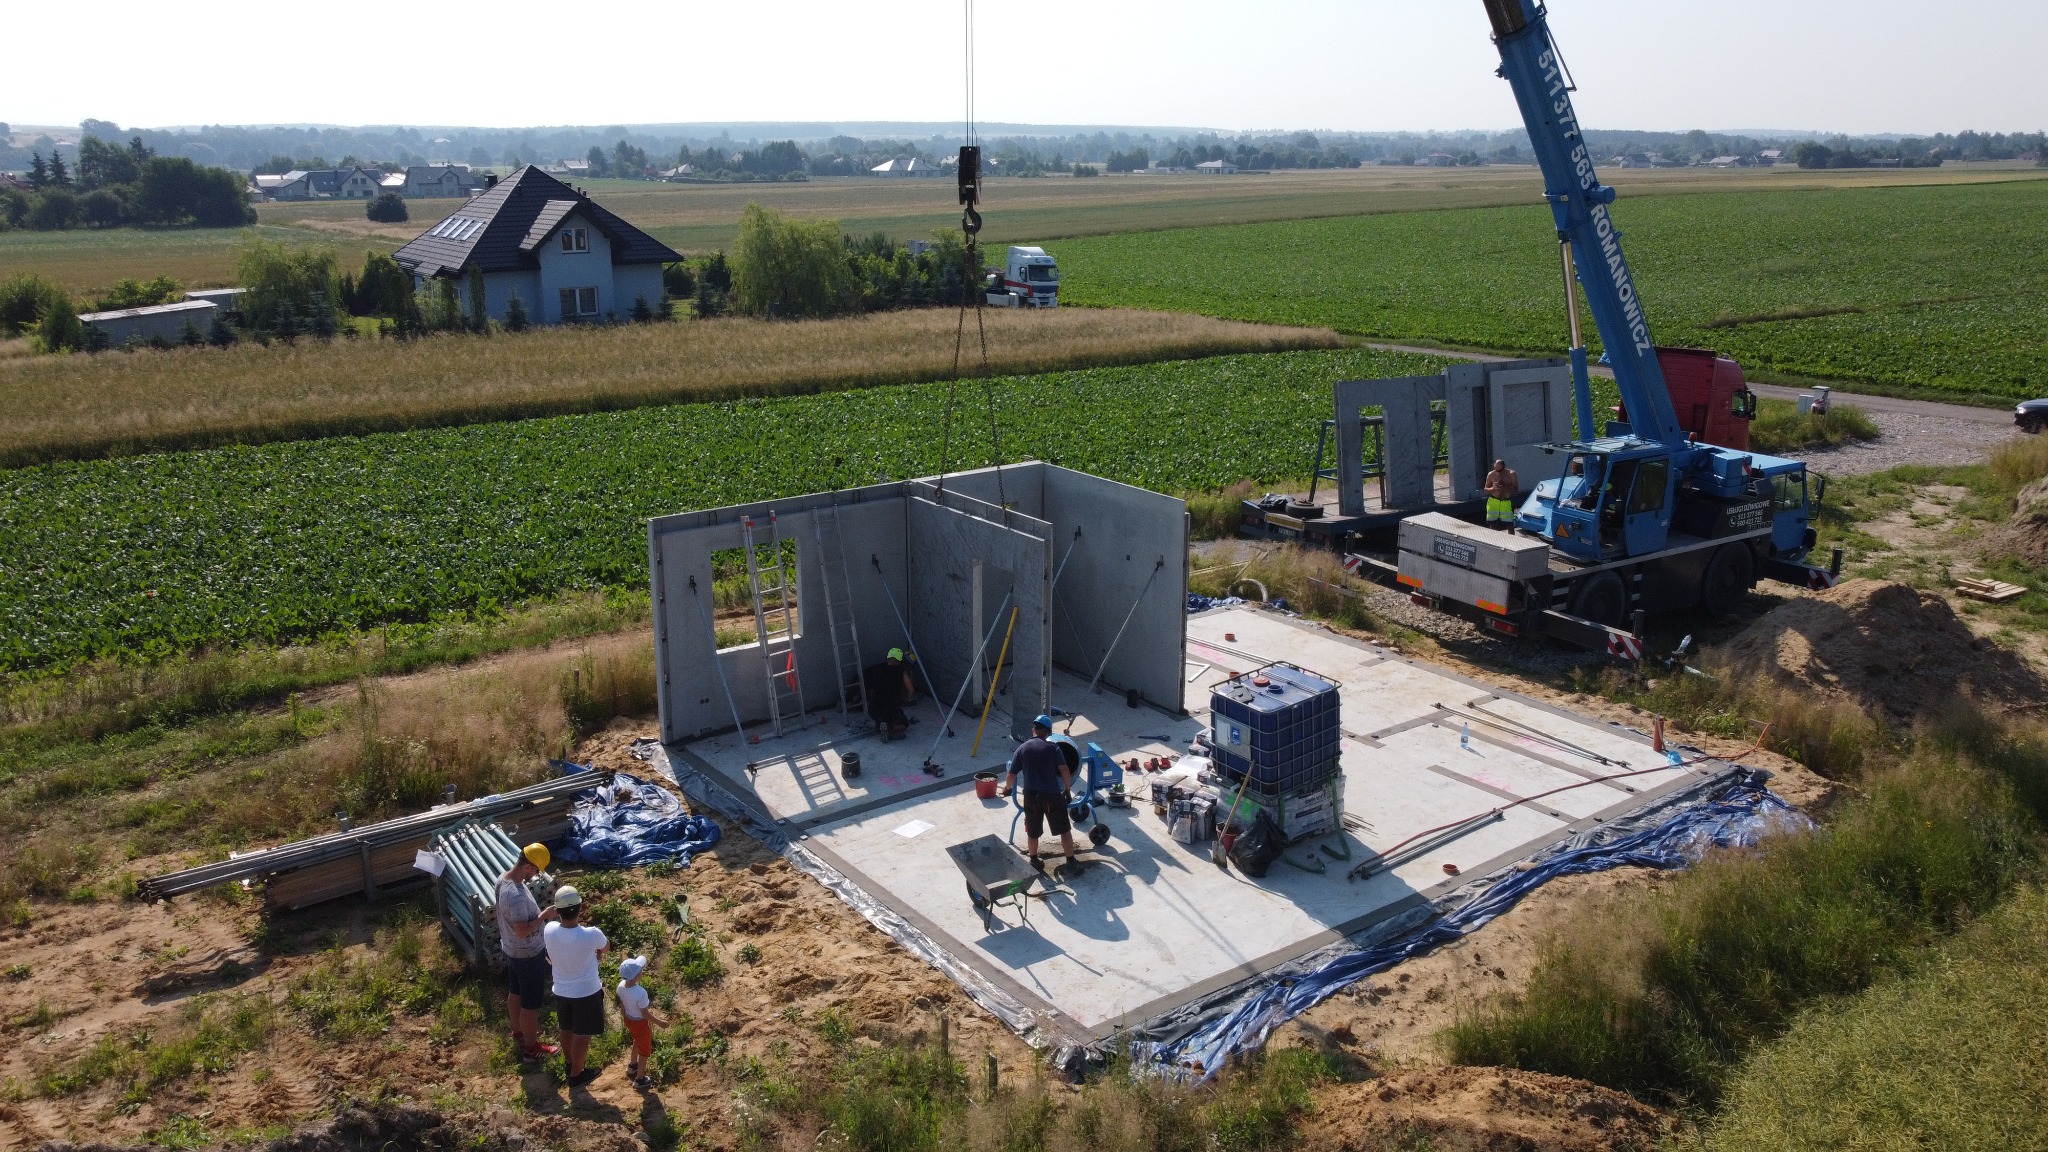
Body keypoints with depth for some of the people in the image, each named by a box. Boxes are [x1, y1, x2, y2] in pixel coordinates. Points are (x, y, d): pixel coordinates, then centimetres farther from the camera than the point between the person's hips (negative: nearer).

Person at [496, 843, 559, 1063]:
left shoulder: (503, 879, -6)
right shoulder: (516, 895, -37)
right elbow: (522, 931, -33)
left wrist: (537, 914, 12)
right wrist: (544, 916, -22)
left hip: (510, 949, 10)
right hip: (528, 955, -10)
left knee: (515, 993, 27)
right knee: (531, 1002, 9)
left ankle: (518, 1034, 47)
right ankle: (531, 1048, 25)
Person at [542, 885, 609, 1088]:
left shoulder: (549, 931, -20)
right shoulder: (591, 935, -32)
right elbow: (606, 946, -6)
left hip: (561, 991, 4)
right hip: (586, 993, -4)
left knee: (567, 1030, 27)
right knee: (582, 1035, 17)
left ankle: (569, 1063, 49)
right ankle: (576, 1075, 33)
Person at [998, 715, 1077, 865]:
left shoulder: (1021, 749, 4)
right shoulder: (1051, 747, -1)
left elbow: (1011, 776, 6)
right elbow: (1065, 771, -7)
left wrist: (1007, 788, 27)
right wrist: (1067, 790, 6)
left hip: (1031, 796, 2)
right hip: (1052, 795, -2)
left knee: (1032, 832, 18)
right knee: (1064, 830, 10)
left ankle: (1034, 862, 30)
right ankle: (1071, 862, 13)